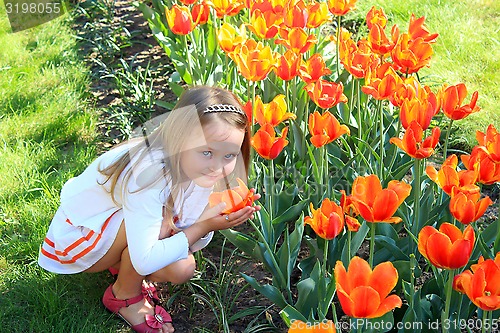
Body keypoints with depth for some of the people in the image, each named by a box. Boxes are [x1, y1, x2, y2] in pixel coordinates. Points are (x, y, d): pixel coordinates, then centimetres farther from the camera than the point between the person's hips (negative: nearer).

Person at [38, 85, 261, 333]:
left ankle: (121, 263, 14)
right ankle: (124, 296, -6)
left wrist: (219, 216, -29)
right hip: (74, 237, -7)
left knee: (181, 268, -11)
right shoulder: (149, 173, -37)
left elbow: (190, 242, -9)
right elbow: (145, 262, -37)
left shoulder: (197, 168, -12)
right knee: (162, 224, -31)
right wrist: (203, 226, -33)